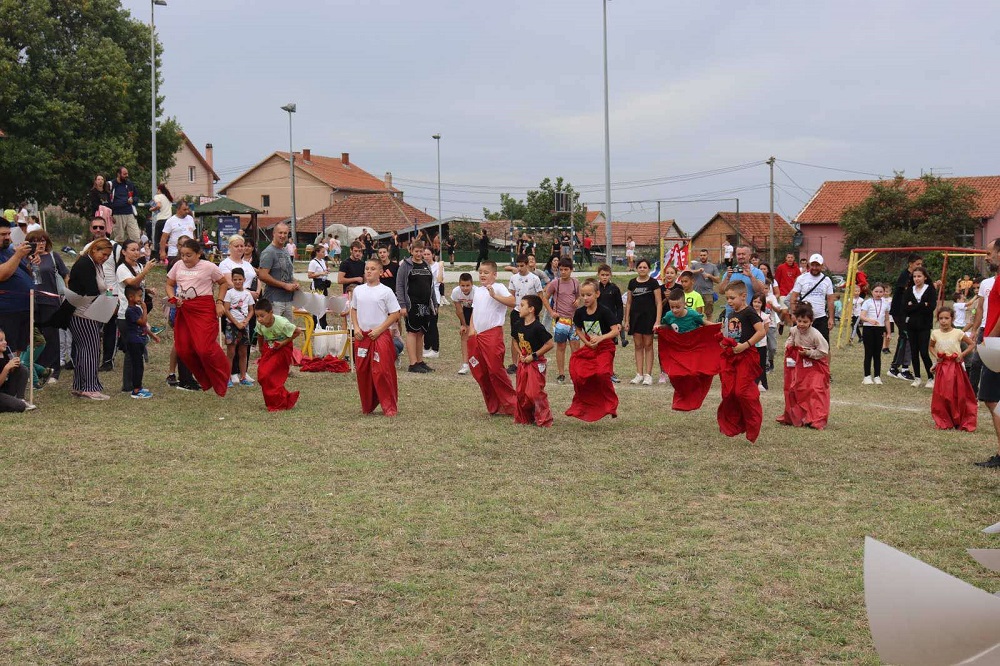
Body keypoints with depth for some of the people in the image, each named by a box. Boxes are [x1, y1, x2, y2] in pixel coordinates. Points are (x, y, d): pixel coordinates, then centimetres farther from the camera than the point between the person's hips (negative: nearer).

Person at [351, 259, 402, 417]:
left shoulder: (386, 291, -5)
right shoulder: (358, 290, 8)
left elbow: (395, 314, -5)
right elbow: (354, 310, 17)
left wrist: (379, 330, -12)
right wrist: (356, 328, 1)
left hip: (381, 336, -4)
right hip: (362, 336, 5)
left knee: (382, 372, -9)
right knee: (362, 371, 6)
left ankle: (389, 407, 1)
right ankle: (367, 406, 20)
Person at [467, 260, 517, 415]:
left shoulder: (498, 287, -6)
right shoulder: (478, 290, 17)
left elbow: (512, 301, -21)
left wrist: (494, 295, -28)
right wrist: (472, 328, 8)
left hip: (492, 332, -8)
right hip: (477, 335, 8)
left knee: (495, 370, -9)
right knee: (479, 372, 8)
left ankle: (510, 404, 3)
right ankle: (493, 406, 19)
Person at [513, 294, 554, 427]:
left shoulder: (537, 327, -19)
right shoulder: (520, 325, 4)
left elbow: (550, 344, -21)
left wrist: (534, 356, -18)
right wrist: (520, 353, 3)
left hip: (536, 364, -8)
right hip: (523, 363, 8)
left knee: (535, 392, -8)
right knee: (521, 392, 12)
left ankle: (544, 420, 4)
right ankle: (523, 418, 25)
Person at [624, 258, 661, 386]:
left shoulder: (653, 282, -2)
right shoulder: (632, 283, 8)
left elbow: (659, 302, -5)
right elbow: (629, 302, 13)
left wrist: (657, 321, -13)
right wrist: (626, 320, 8)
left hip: (649, 316, -4)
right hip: (635, 316, 4)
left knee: (648, 346, 0)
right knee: (638, 346, 6)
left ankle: (648, 375, 3)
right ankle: (639, 374, 9)